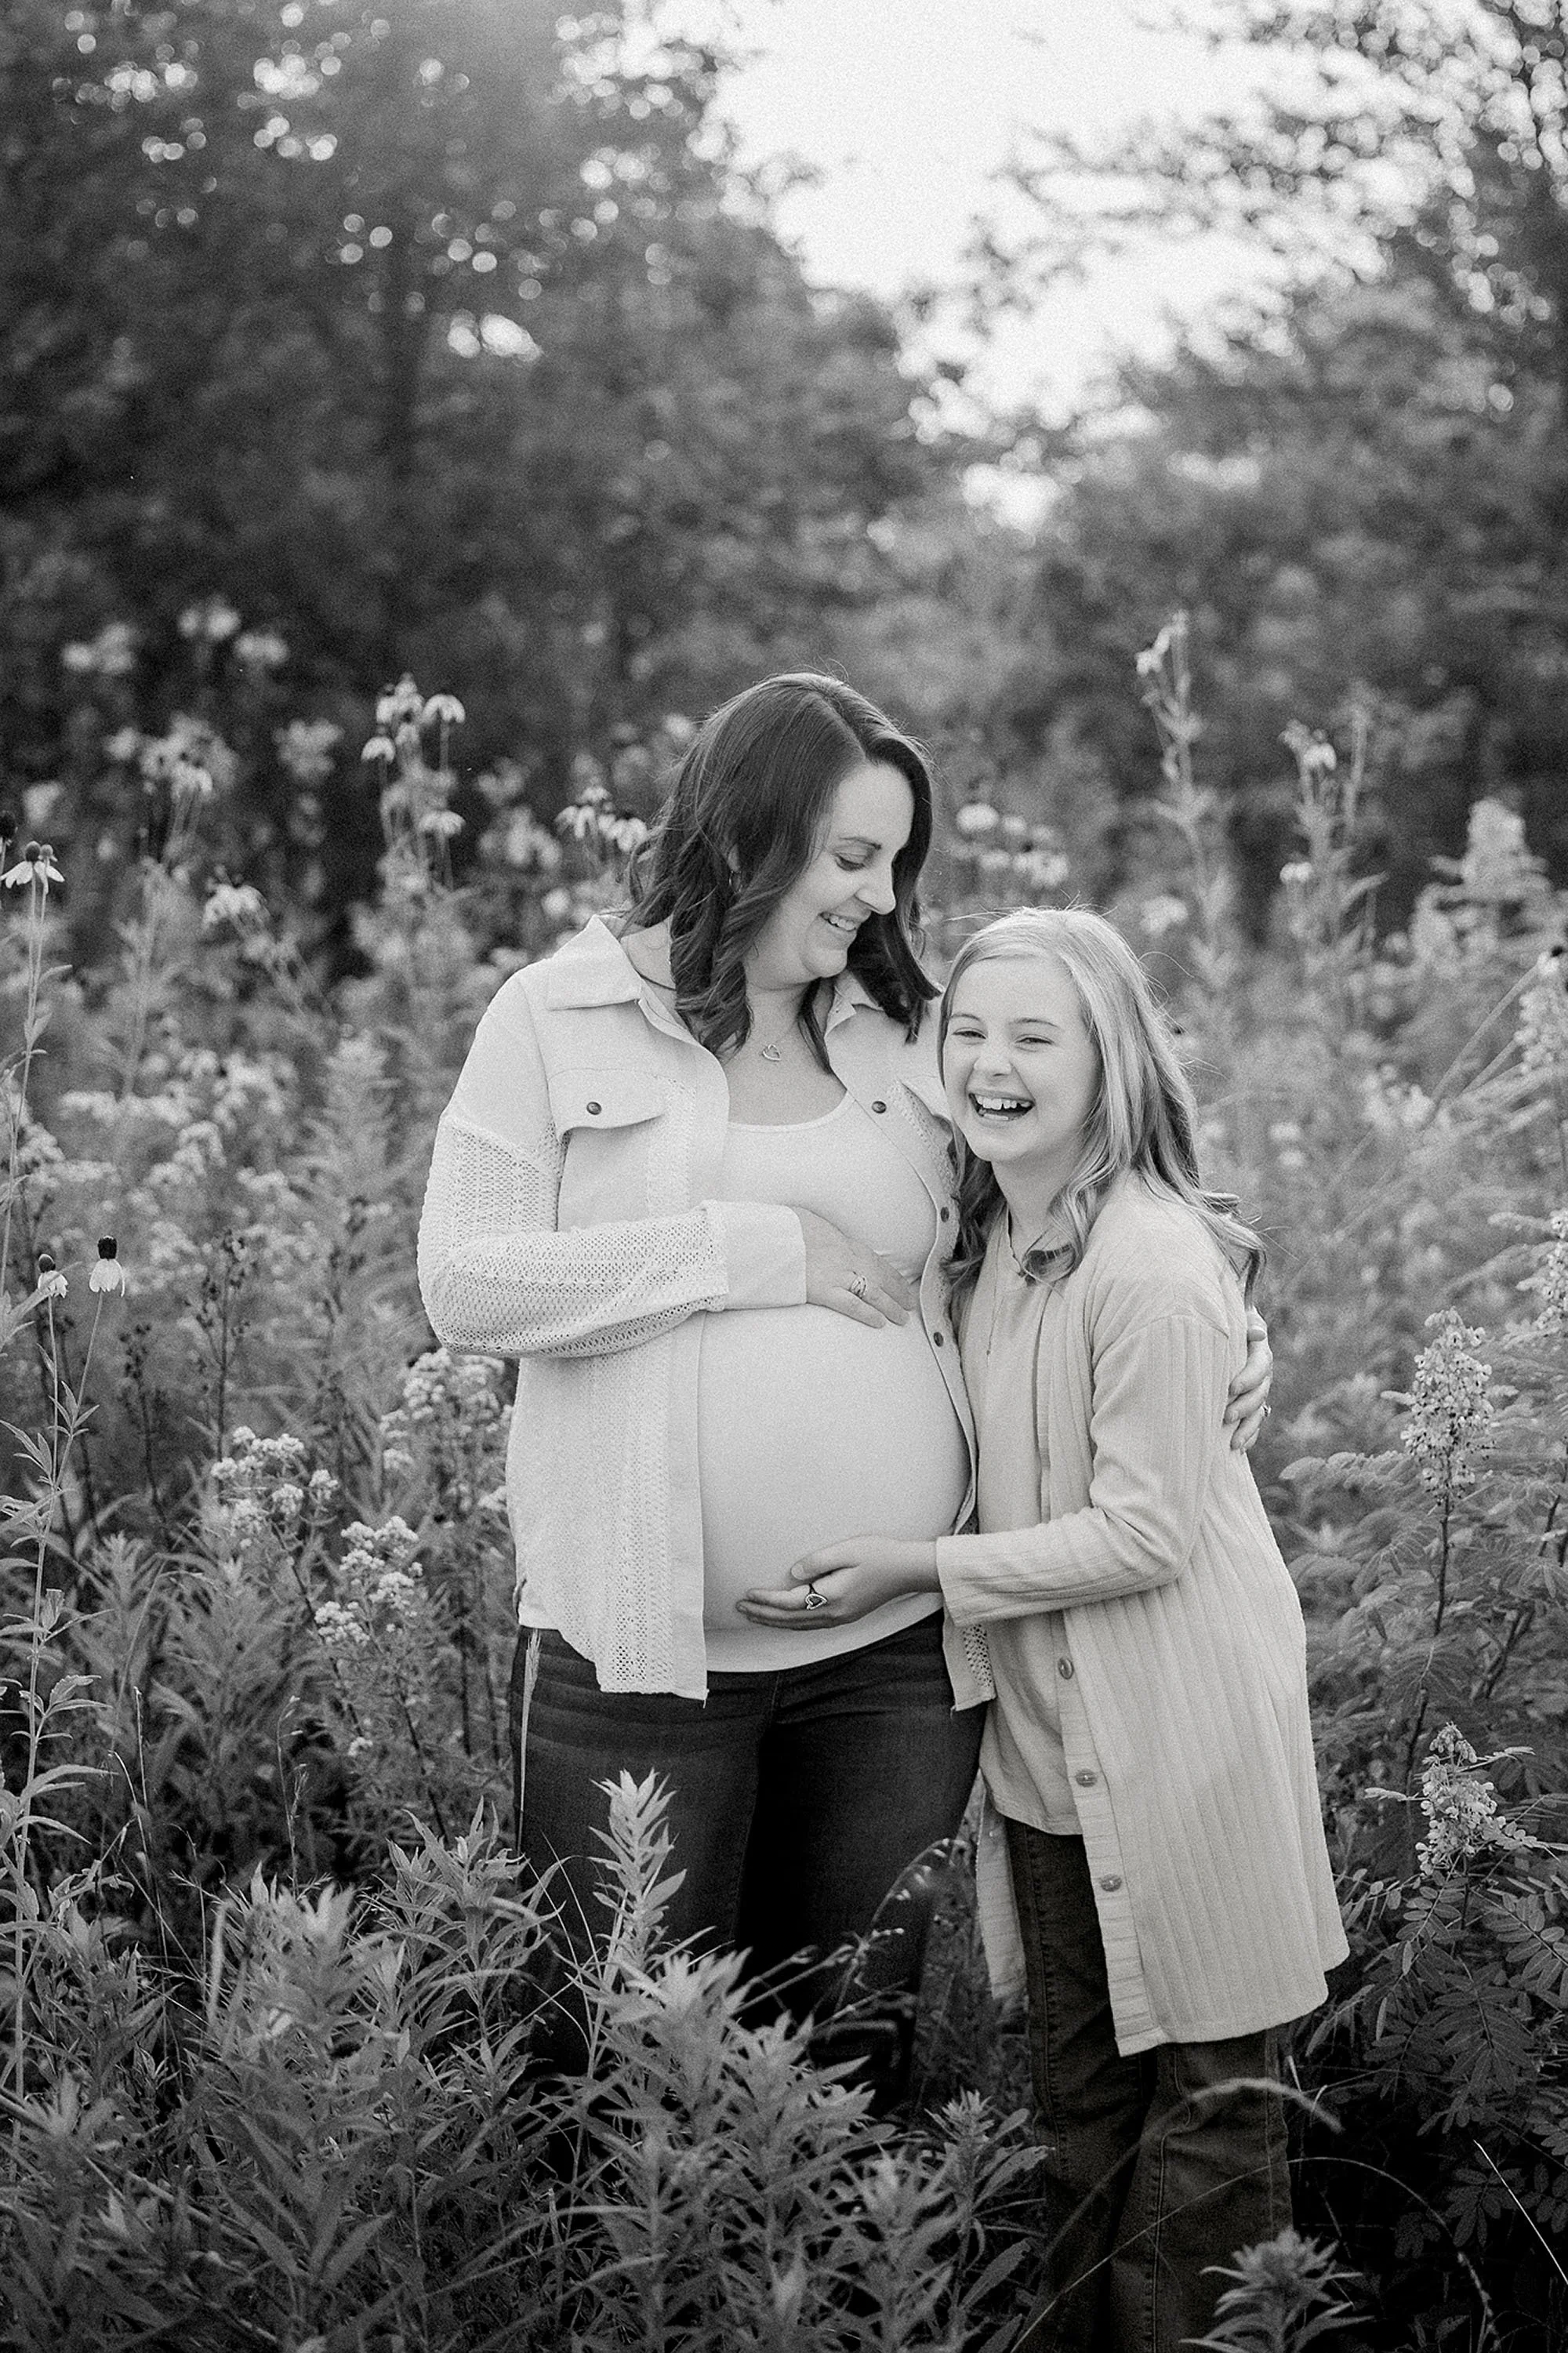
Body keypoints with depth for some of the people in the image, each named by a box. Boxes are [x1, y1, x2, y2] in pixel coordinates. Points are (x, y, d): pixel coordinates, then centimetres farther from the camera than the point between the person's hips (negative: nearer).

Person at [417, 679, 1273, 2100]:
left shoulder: (910, 1033, 9)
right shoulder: (560, 1016, -1)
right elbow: (463, 1286, -11)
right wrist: (749, 1249, -14)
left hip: (897, 1649, 3)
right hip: (646, 1658, -3)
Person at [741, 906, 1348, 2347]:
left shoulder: (1154, 1267, -21)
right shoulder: (986, 1239, 5)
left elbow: (1145, 1530, -20)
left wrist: (920, 1569, -18)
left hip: (1178, 1725, -8)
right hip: (1051, 1719, 8)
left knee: (1204, 2091, 6)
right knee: (1077, 2088, 18)